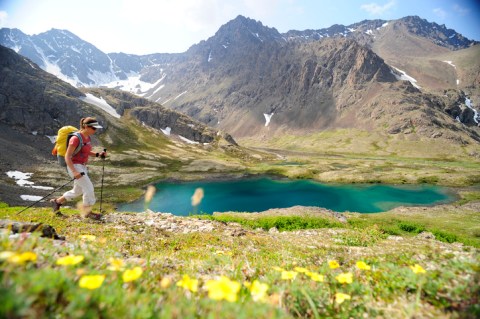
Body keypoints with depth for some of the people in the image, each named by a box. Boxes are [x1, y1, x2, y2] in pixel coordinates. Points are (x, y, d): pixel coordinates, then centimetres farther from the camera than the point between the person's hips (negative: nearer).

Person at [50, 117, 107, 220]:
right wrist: (74, 172, -26)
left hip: (82, 167, 9)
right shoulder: (76, 139, -19)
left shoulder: (88, 137, 6)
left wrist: (98, 154, 1)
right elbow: (67, 156, -19)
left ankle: (57, 202, 38)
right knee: (89, 187, -7)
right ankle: (87, 211, 8)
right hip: (75, 167, -9)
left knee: (77, 191, 19)